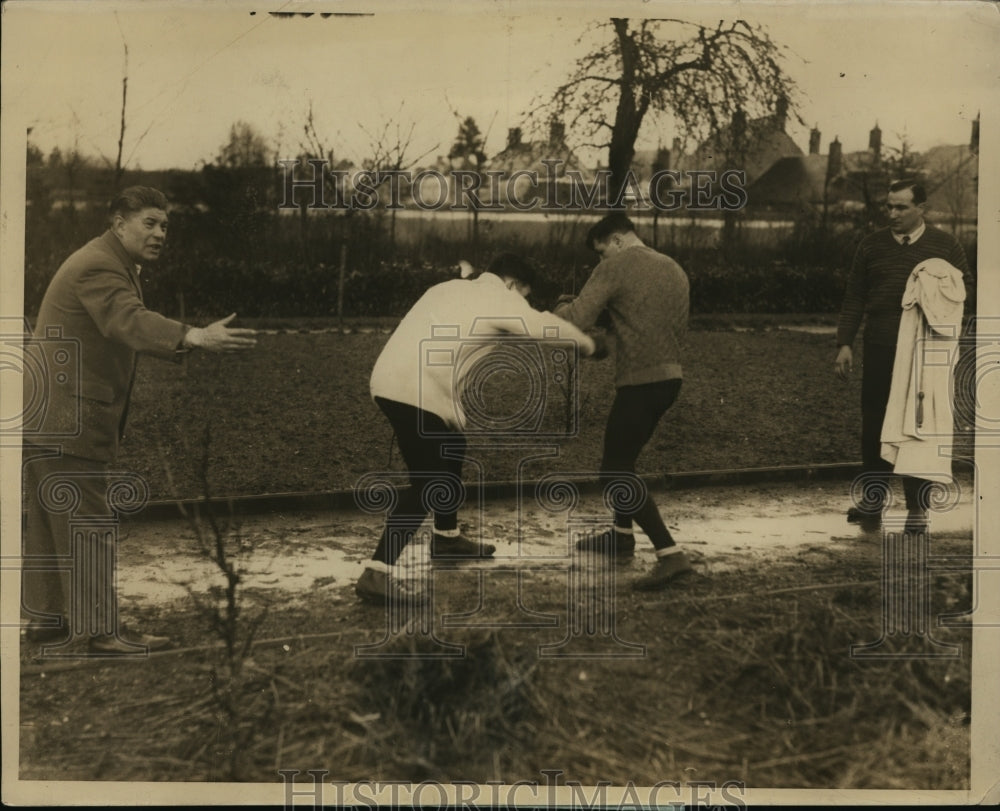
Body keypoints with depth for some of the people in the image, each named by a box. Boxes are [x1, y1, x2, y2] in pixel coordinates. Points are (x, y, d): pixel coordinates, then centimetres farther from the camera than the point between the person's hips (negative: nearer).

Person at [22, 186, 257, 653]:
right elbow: (131, 323, -36)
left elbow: (129, 323, 24)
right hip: (67, 418, -11)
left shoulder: (115, 265, 18)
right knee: (85, 524, -8)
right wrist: (197, 339, -50)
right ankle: (102, 630, -5)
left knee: (50, 522, 15)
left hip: (46, 417, 11)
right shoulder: (98, 268, -18)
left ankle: (45, 617, 24)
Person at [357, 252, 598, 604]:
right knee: (427, 484, -11)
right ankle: (377, 574, -19)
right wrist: (587, 345, 17)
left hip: (394, 382, 10)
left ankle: (446, 538, 41)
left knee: (452, 451, 27)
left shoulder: (453, 288, 23)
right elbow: (547, 328, -1)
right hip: (414, 391, -10)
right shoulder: (499, 299, 0)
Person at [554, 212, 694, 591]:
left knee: (615, 471, -4)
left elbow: (576, 319, -18)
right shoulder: (674, 269, 14)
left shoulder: (617, 266, -10)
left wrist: (559, 309, 4)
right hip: (669, 377, 9)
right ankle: (621, 535, 35)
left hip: (640, 381, -8)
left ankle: (670, 554, -14)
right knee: (623, 459, 24)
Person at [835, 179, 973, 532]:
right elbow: (854, 297, 8)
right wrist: (844, 344, 2)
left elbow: (967, 287, 7)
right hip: (880, 349, 1)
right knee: (875, 426, 3)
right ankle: (872, 501, 15)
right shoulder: (872, 245, 8)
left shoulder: (945, 245, 4)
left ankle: (918, 505, 14)